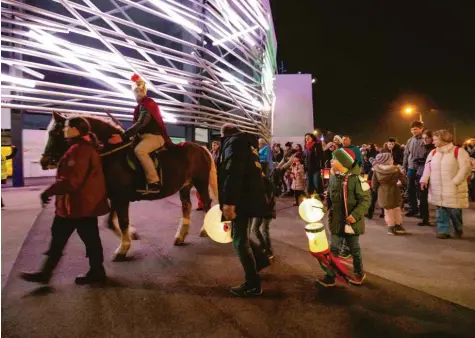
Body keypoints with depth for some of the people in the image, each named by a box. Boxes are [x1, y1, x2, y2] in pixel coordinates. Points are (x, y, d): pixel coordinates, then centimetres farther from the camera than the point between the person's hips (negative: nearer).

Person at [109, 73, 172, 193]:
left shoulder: (147, 104, -13)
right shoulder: (141, 105, 19)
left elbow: (140, 124, -25)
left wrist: (123, 137, -30)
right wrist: (125, 135, 18)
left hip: (155, 136, -11)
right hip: (146, 135, 11)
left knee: (139, 150, -36)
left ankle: (154, 182, -36)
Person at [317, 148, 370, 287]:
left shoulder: (356, 179, -20)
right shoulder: (333, 178, 0)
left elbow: (365, 200, -18)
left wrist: (355, 215, -27)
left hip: (351, 222, -5)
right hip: (336, 221, 5)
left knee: (354, 249, 17)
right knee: (333, 249, 10)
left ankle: (359, 273, 39)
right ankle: (330, 276, 21)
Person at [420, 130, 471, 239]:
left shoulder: (458, 151, -6)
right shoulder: (433, 152, 10)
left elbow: (465, 167, -11)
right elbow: (427, 167, 7)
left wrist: (455, 182, -17)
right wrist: (424, 180, -7)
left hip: (453, 189, -4)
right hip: (437, 189, 4)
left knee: (454, 211, 4)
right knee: (441, 211, 6)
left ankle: (458, 229, 28)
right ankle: (443, 231, 15)